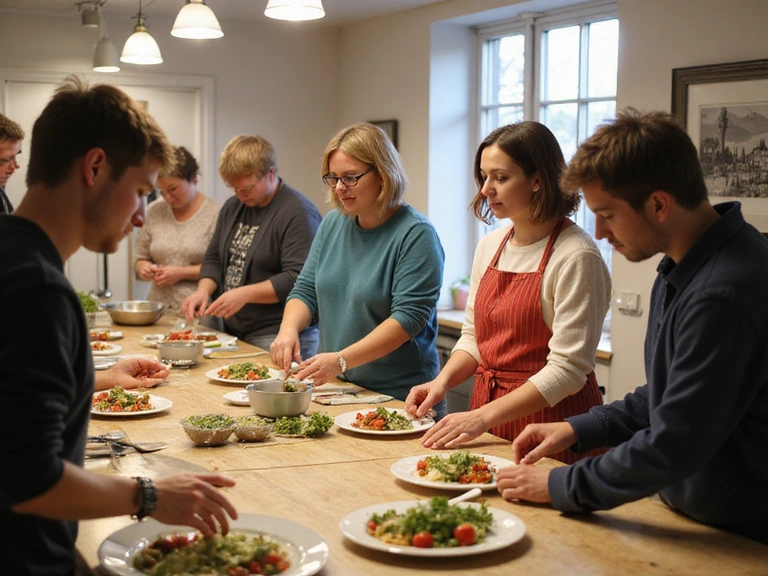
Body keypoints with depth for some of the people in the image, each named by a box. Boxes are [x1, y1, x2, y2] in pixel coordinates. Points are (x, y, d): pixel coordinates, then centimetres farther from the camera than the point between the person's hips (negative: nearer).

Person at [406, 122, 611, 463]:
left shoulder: (576, 256, -16)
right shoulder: (490, 246, 6)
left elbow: (567, 369, -20)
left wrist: (483, 417, -24)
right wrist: (443, 380, -6)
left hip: (548, 419, -6)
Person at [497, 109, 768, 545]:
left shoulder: (723, 296, -25)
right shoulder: (682, 272, 7)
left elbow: (674, 446, -22)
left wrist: (561, 486, -12)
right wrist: (581, 429, 8)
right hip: (687, 515, 8)